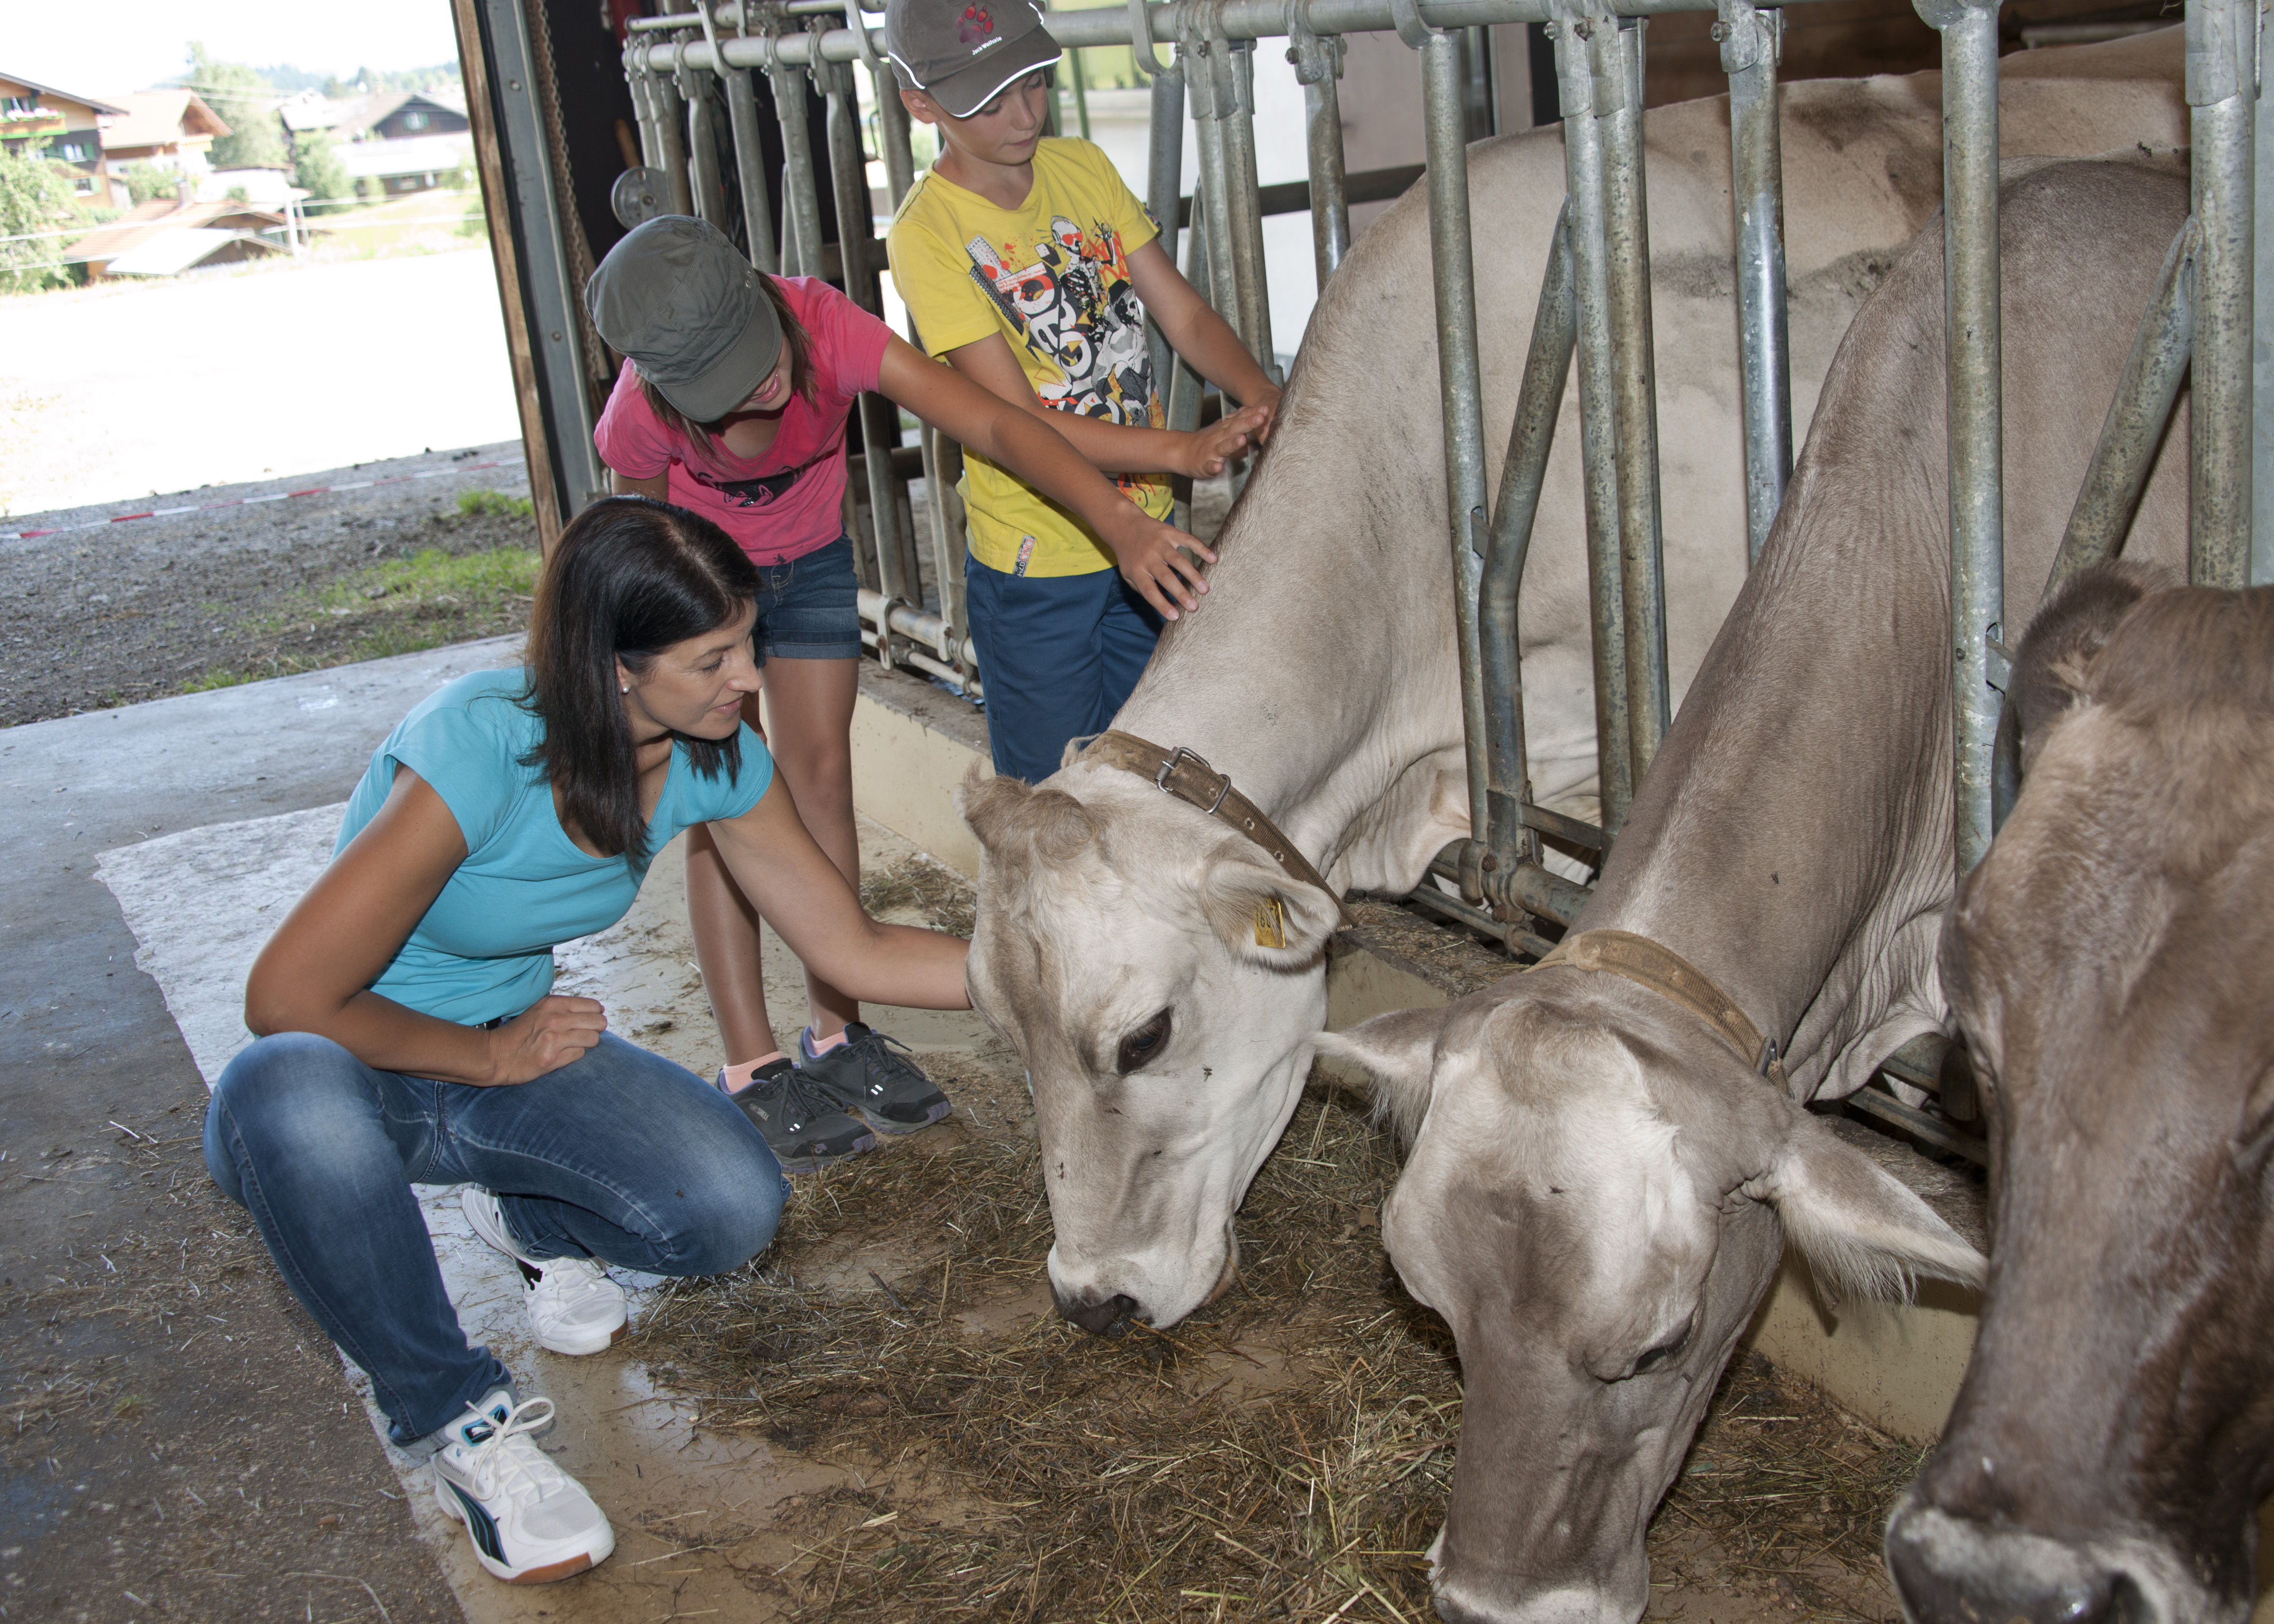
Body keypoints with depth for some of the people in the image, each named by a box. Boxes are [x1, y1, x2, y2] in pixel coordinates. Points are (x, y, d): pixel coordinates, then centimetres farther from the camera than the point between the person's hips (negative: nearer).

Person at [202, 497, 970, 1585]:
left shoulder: (715, 760, -11)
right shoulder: (480, 749, -31)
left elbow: (855, 952, -1)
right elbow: (288, 997, -26)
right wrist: (495, 1057, -16)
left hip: (519, 1043, 4)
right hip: (356, 1071, -4)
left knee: (734, 1206, -23)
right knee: (287, 1094, -42)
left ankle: (529, 1221, 13)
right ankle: (455, 1419, -18)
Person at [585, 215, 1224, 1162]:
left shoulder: (827, 329, -36)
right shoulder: (644, 415, -35)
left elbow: (992, 425, -43)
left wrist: (1122, 525, -55)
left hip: (810, 560, 3)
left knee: (822, 779, 4)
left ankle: (835, 1034, 16)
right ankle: (751, 1072, 1)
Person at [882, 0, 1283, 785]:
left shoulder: (1083, 169, 2)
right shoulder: (929, 233, -17)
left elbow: (1184, 314, 1)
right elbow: (1017, 423, -21)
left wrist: (1259, 394, -19)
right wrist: (1181, 450, -31)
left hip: (1144, 536, 6)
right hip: (1035, 565, -5)